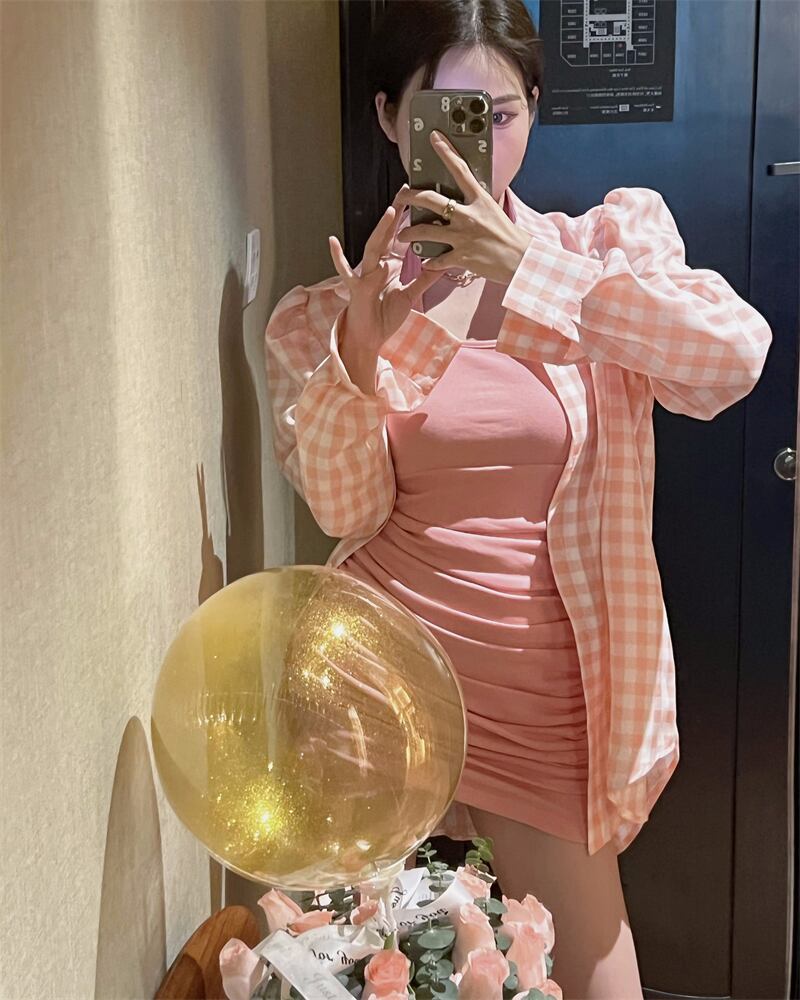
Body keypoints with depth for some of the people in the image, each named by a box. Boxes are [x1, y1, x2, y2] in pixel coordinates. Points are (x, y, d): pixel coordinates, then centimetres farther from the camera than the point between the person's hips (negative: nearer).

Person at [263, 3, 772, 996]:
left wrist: (529, 264, -22)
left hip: (546, 680, 0)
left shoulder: (612, 244, 0)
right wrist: (358, 353, -22)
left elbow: (735, 355, -18)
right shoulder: (330, 313, 1)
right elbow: (346, 512, -5)